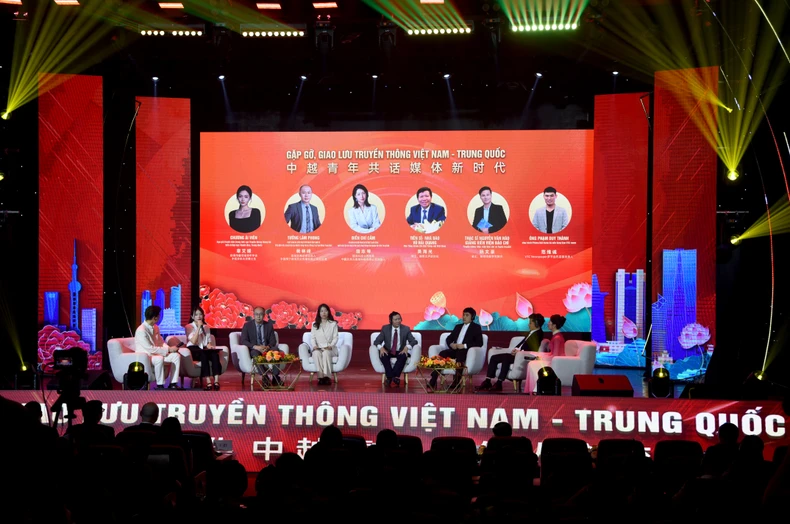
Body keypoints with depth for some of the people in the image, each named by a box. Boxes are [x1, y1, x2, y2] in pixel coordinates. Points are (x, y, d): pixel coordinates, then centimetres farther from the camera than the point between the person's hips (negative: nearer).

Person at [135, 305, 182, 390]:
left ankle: (173, 383, -9)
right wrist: (168, 350, -21)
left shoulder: (155, 327, 5)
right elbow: (150, 349, -25)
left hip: (156, 354, 9)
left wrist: (169, 348, -10)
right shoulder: (141, 330, -22)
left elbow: (161, 342, 12)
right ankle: (160, 386, -27)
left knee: (176, 356, -8)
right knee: (159, 359, -38)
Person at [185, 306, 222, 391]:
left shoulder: (206, 327, 20)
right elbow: (193, 341, -12)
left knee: (215, 354, -30)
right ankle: (208, 382, -48)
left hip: (204, 350, 4)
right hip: (193, 351, -4)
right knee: (203, 355, -38)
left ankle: (216, 381, -43)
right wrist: (199, 327, -13)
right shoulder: (189, 327, 4)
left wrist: (210, 346, -5)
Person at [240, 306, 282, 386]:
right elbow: (243, 341, -7)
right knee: (255, 353, -39)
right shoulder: (247, 325, 3)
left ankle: (275, 376, -29)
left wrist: (267, 347, -19)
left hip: (267, 349, 3)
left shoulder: (269, 326, 11)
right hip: (254, 350, -3)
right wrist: (256, 347, -23)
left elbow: (273, 341, 6)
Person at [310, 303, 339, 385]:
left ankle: (327, 376, -43)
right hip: (318, 348, 1)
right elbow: (312, 338, 9)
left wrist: (331, 346, -15)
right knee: (317, 353, -36)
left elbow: (335, 338, 4)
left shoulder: (333, 324, 11)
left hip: (329, 349, -1)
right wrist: (314, 346, -11)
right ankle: (321, 376, -41)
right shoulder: (315, 325, 16)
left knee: (326, 353, -37)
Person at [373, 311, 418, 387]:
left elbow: (414, 341, -5)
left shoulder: (406, 329, 0)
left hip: (400, 352, 0)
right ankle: (390, 377, -39)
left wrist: (407, 347, -26)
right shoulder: (385, 328, 0)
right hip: (388, 351, 0)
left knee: (403, 356, -35)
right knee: (383, 355, -34)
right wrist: (381, 348, -25)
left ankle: (395, 377, -40)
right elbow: (376, 341, -1)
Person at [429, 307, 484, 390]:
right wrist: (451, 344, -1)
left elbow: (479, 343, -3)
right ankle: (433, 382, -32)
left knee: (459, 356, -40)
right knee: (442, 354, -26)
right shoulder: (458, 327, 27)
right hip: (455, 349, 5)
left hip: (466, 351, -5)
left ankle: (456, 383, -42)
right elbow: (448, 339, 25)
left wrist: (464, 345, -14)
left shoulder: (476, 327, 9)